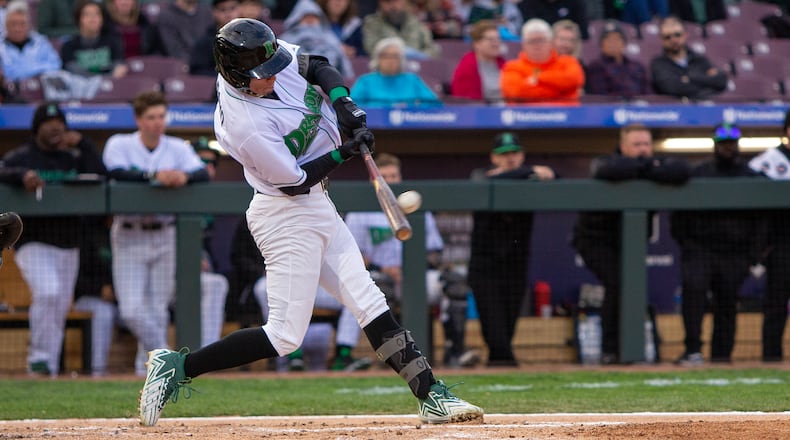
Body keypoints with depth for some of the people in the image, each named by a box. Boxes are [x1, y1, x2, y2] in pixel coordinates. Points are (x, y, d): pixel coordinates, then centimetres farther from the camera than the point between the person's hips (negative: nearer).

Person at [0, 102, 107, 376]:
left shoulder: (73, 158, 14)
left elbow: (98, 176, 0)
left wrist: (82, 144, -5)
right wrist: (23, 176, -38)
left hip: (68, 244, 5)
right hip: (33, 242, -5)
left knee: (60, 305, 6)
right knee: (48, 292, -25)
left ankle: (50, 364, 15)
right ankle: (39, 357, -17)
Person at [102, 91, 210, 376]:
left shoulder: (178, 148, 4)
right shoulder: (120, 145, -2)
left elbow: (203, 174, -10)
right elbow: (117, 172, -21)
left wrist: (184, 176, -33)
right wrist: (155, 175, -33)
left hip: (165, 237, 2)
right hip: (129, 237, -2)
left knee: (158, 308, 3)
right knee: (131, 310, -10)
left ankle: (148, 364, 20)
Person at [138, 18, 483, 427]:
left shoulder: (269, 56, -7)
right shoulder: (246, 127, -29)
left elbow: (317, 66, 10)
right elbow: (296, 179, -21)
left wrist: (343, 102, -8)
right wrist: (347, 151, -14)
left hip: (316, 209, 9)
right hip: (286, 218, -9)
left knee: (370, 304, 7)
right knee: (285, 335, -8)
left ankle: (432, 395, 7)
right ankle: (177, 367, -1)